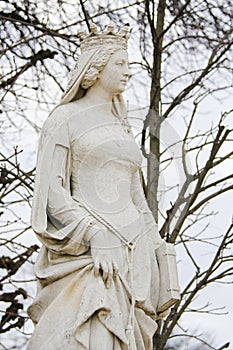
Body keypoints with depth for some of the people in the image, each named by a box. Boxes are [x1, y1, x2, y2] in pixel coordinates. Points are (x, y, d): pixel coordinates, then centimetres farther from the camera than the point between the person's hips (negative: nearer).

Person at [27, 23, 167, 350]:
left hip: (133, 251, 7)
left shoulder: (122, 127, 20)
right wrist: (96, 235, -18)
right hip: (85, 251, -6)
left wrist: (155, 247, 15)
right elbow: (50, 190, -8)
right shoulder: (64, 119, 1)